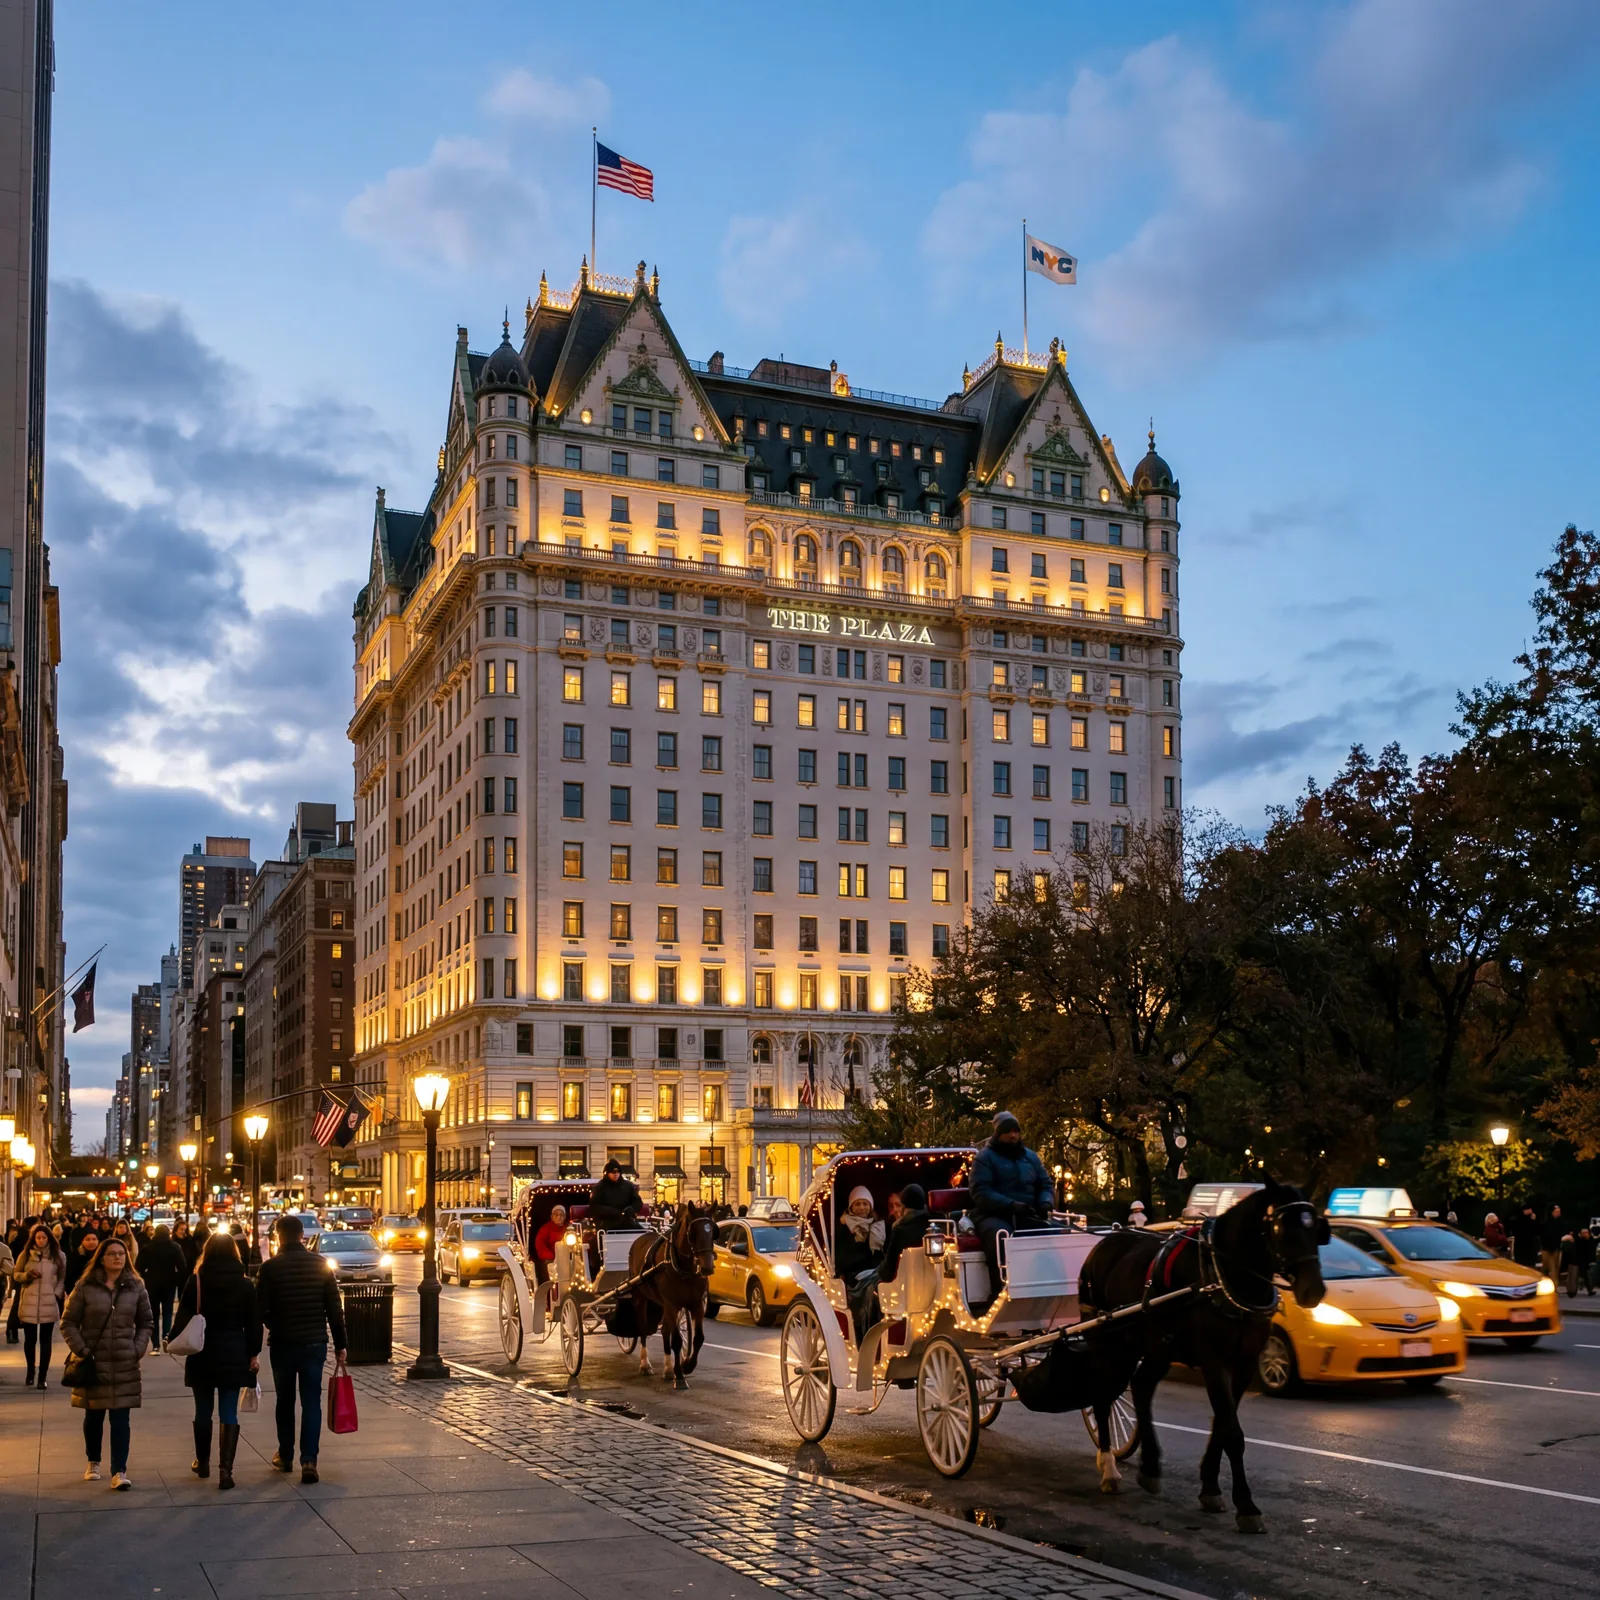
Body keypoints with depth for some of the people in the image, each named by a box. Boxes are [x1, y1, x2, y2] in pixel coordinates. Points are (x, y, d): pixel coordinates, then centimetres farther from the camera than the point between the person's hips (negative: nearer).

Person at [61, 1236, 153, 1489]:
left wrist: (138, 1350, -3)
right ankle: (93, 1462, 33)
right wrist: (81, 1350, -10)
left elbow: (147, 1323, 10)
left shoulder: (135, 1287, 3)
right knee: (94, 1416, 13)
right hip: (93, 1362, 0)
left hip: (125, 1364, 0)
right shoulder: (86, 1287, -3)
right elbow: (68, 1323, 0)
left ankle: (119, 1472, -4)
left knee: (120, 1418, -5)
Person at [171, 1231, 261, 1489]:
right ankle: (225, 1469, -9)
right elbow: (253, 1323, -3)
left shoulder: (195, 1281, -6)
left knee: (203, 1411, 15)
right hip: (234, 1354, 0)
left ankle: (202, 1463, 29)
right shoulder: (245, 1284, -3)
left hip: (203, 1353, 0)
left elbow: (184, 1317, -5)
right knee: (229, 1414, 2)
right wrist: (254, 1354, 4)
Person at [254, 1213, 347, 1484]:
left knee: (285, 1401, 16)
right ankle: (309, 1459, -9)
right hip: (315, 1343, 1)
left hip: (283, 1344, -1)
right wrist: (340, 1345, 6)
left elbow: (260, 1309, -8)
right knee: (311, 1402, 3)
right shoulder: (320, 1265, -1)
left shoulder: (270, 1267, -8)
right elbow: (335, 1309, -1)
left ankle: (285, 1456, 26)